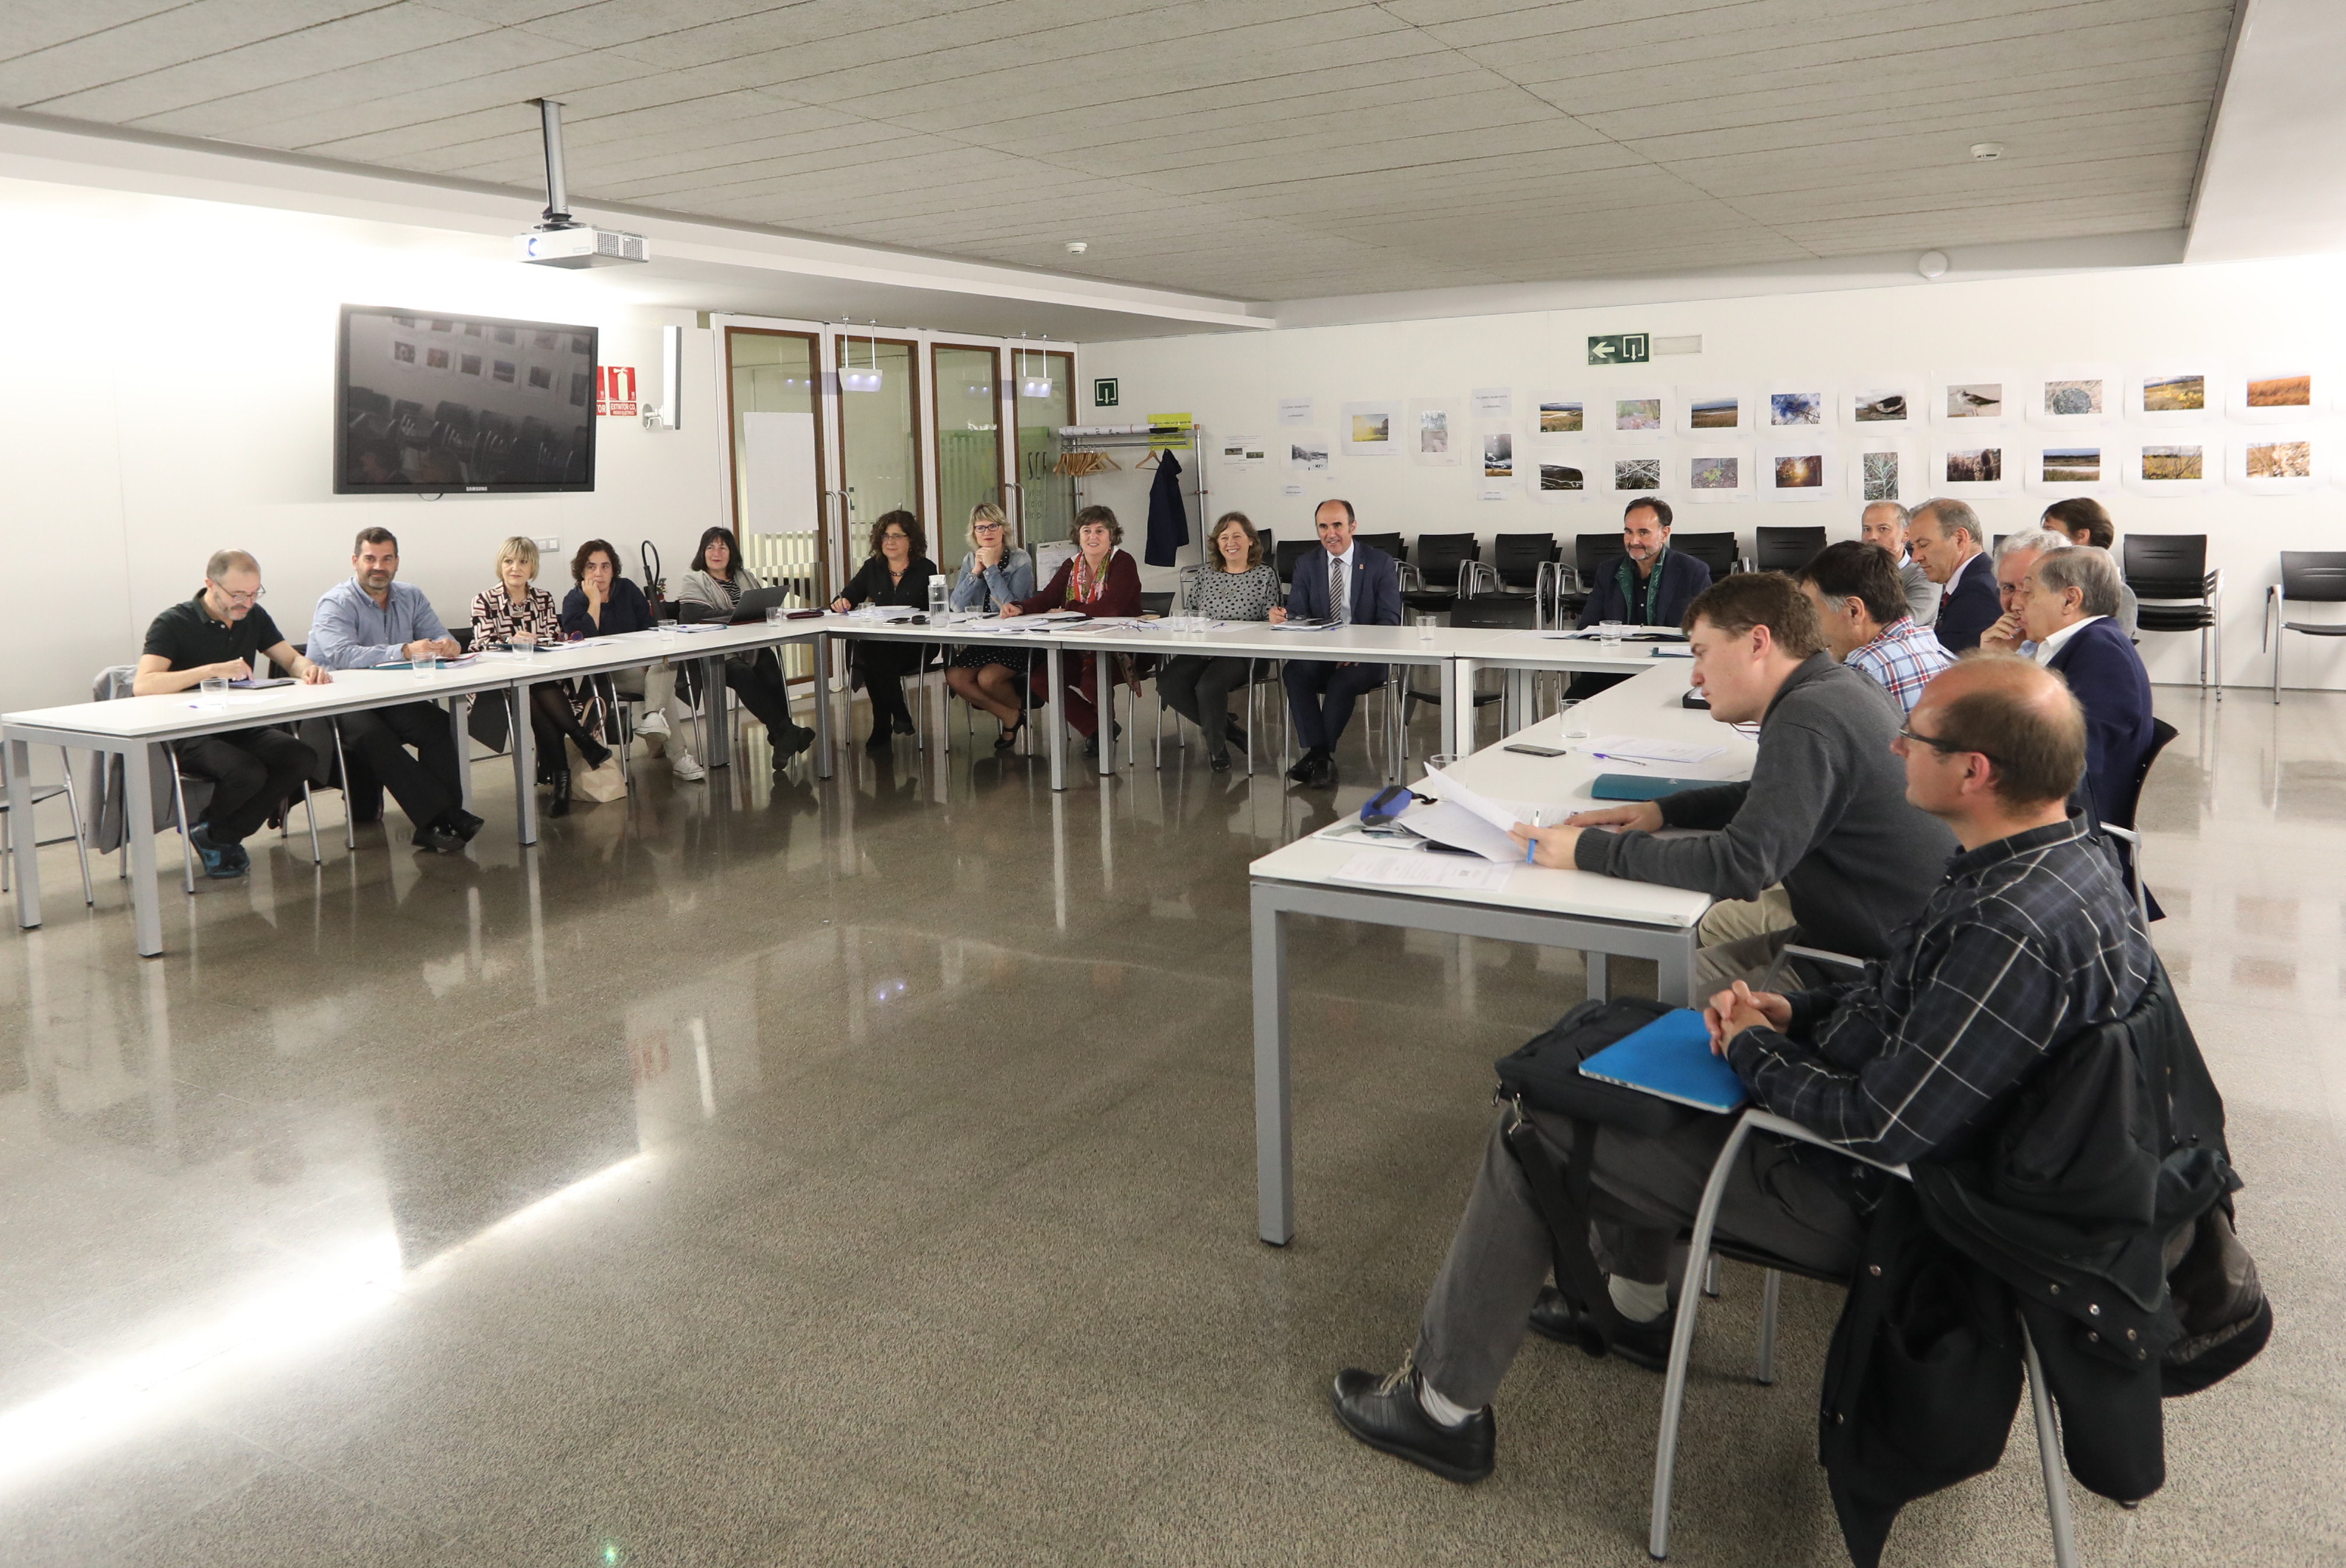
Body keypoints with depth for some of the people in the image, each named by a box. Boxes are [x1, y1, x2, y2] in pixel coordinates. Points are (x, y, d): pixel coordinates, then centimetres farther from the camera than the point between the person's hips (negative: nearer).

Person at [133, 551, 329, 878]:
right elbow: (143, 685, -23)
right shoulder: (173, 624, -10)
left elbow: (292, 658, 14)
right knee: (248, 772, -34)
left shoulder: (253, 617, 9)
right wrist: (213, 670, -32)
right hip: (189, 735, -6)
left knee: (303, 759, -22)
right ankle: (205, 826, 2)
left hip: (241, 728, 6)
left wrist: (308, 669, -12)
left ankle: (220, 836, -4)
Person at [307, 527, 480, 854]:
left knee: (439, 724, -26)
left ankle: (440, 822, -29)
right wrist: (405, 651, -37)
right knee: (373, 735, -36)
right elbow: (342, 655, -25)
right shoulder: (335, 604, -7)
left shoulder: (411, 597, 13)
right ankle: (442, 817, -38)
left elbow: (439, 638, 4)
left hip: (393, 699, 5)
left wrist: (445, 645, -23)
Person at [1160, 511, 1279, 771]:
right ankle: (1226, 728, -3)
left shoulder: (1265, 574, 7)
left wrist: (1275, 618, -20)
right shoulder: (1205, 574, 17)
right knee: (1167, 682, -22)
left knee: (1208, 685, -33)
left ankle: (1217, 747, -4)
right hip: (1202, 651, 4)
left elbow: (1270, 622, 3)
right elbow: (1189, 614, 16)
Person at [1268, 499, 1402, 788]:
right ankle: (1319, 754, -27)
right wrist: (1282, 617, -21)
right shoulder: (1306, 563, 9)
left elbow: (1389, 620, -6)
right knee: (1293, 672, -29)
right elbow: (1298, 613, 5)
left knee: (1343, 680, -34)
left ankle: (1319, 755, -19)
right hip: (1319, 654, 3)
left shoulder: (1380, 563, 0)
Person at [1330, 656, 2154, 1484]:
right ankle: (1634, 1305, 37)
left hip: (1848, 1188, -10)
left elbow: (1879, 1131, -30)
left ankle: (1444, 1403, 14)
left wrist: (1755, 1051, -14)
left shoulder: (2015, 932, -34)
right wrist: (1794, 1011, -1)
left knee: (1530, 1131, -2)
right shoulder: (2064, 852, -2)